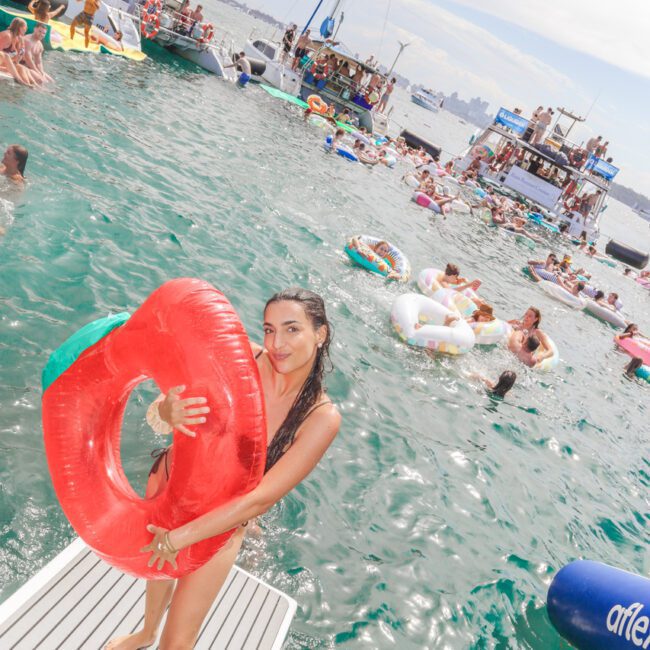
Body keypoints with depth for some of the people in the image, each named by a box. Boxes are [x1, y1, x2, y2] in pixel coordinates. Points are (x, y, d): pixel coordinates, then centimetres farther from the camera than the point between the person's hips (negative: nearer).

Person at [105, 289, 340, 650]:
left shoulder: (322, 417, -25)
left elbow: (261, 498, -24)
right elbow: (159, 411, -16)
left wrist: (178, 538, -23)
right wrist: (168, 411, -40)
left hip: (219, 521, -3)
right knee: (157, 566, 30)